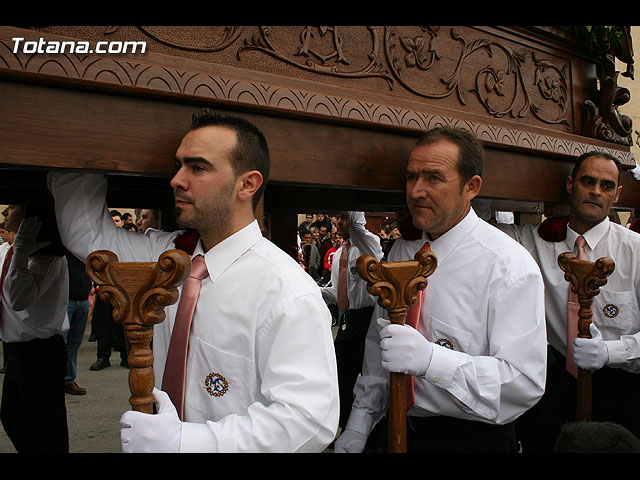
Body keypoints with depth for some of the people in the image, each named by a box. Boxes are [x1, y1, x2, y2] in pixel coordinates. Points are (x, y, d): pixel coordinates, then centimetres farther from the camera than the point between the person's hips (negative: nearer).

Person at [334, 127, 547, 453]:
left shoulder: (509, 265, -20)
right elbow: (377, 341, 7)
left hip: (473, 438, -5)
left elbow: (526, 383, -25)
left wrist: (429, 358, -37)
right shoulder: (401, 251, 0)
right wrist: (359, 424, 2)